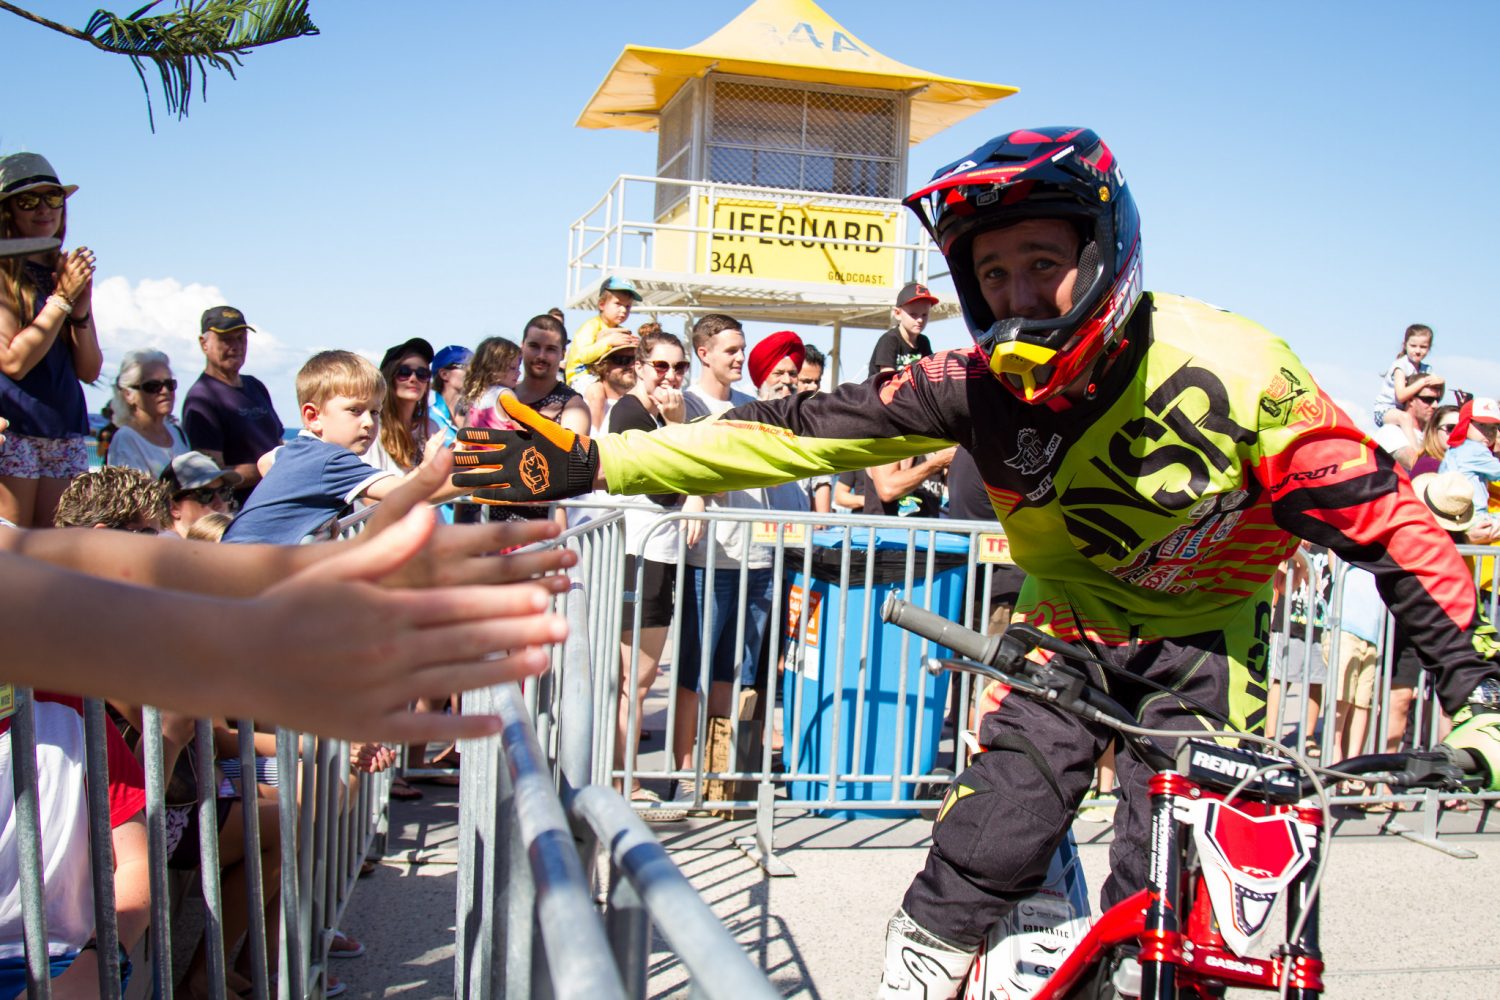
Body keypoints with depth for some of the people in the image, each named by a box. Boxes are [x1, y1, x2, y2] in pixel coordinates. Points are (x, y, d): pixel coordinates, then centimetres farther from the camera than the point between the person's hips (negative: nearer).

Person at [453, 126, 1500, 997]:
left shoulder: (1232, 370, -25)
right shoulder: (981, 385, -18)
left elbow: (1382, 514, -17)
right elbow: (800, 433, -21)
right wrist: (589, 460, -27)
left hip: (1203, 639, -1)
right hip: (1066, 626, 1)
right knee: (980, 861, -11)